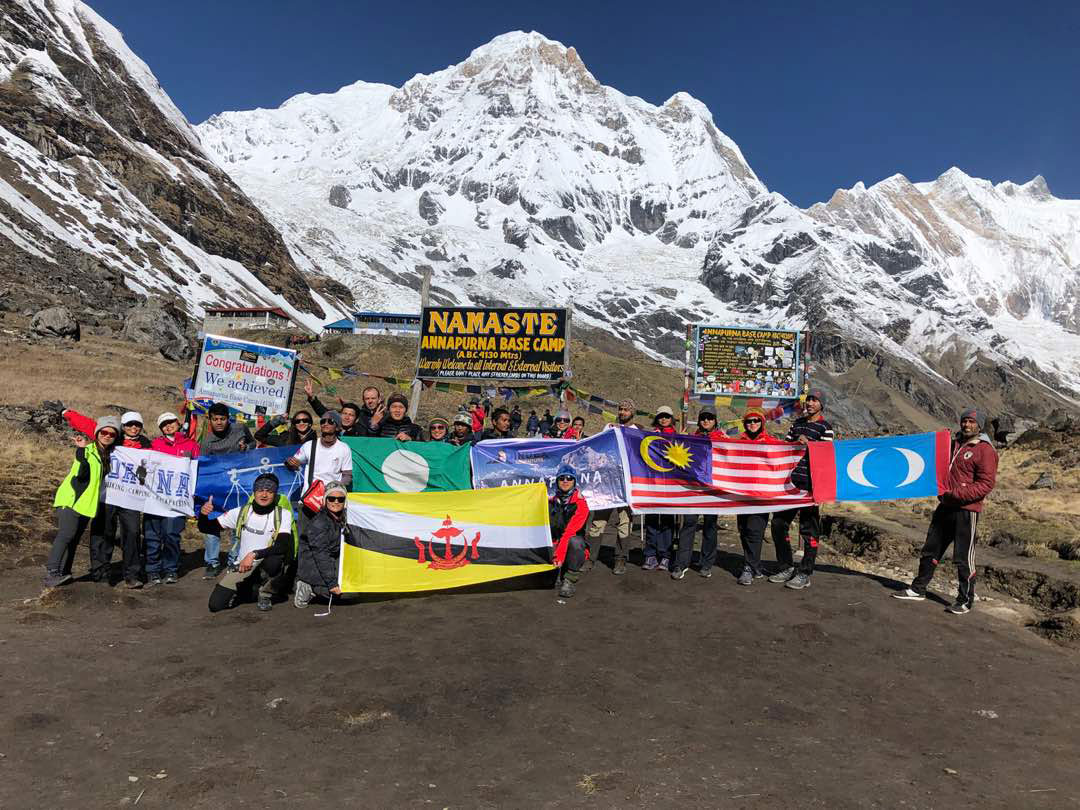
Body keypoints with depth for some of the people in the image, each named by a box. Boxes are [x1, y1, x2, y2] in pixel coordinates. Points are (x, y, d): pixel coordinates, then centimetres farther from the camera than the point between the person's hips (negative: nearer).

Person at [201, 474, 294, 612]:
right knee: (215, 604, -12)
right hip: (242, 567, 3)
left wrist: (254, 554, -35)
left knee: (274, 559, -37)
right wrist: (203, 514, -17)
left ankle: (265, 593, -5)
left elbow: (282, 546, -23)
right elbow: (206, 528, 5)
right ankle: (247, 589, 20)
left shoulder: (283, 514, -10)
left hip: (268, 569, -3)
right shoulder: (240, 512, 1)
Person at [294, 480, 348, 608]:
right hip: (311, 567, -8)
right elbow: (320, 554, -23)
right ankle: (309, 589, -3)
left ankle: (312, 588, 8)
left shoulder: (342, 519, 3)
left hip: (327, 563, 8)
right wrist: (331, 583, -24)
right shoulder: (319, 523, -21)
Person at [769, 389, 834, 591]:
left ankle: (804, 574, 7)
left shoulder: (825, 428, -1)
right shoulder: (797, 423, 17)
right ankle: (787, 567, 20)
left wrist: (808, 444, -22)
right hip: (790, 482, 6)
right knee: (778, 523, 7)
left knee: (809, 529, -1)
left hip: (810, 484, -6)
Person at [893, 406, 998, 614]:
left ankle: (965, 601, 12)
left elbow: (986, 484, -15)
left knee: (963, 558, 0)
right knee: (930, 549, 12)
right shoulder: (954, 443, 14)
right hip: (945, 506, 8)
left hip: (967, 510, -7)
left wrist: (956, 494, -21)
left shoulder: (985, 450, -9)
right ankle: (918, 589, 22)